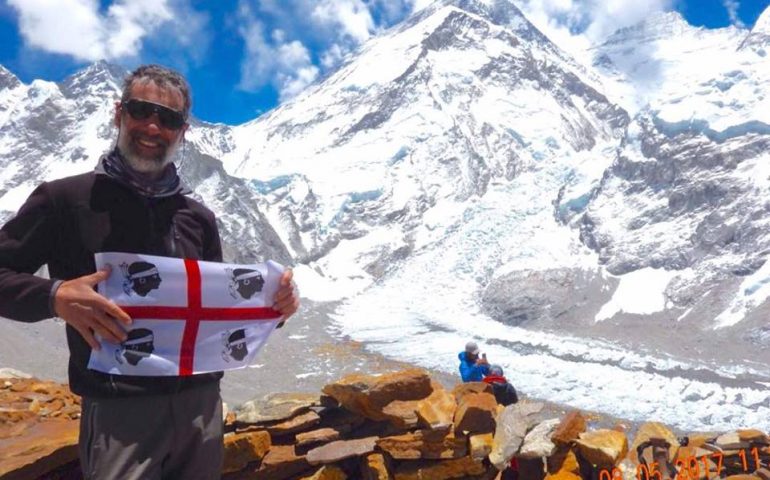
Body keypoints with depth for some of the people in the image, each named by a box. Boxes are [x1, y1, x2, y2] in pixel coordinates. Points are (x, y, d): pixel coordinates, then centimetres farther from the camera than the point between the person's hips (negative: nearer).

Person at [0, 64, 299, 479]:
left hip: (202, 400, 5)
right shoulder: (64, 199, -1)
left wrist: (272, 304, -3)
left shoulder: (198, 218, 11)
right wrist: (55, 297, -24)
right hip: (119, 410, -4)